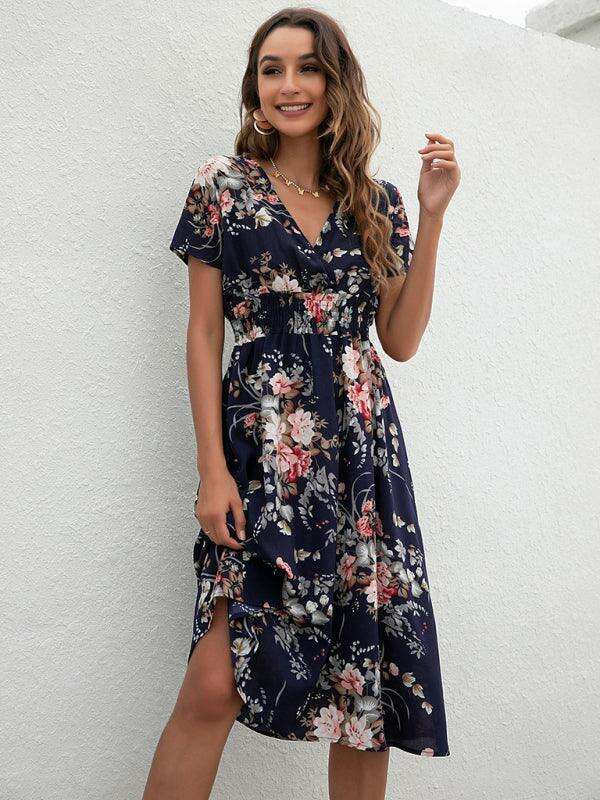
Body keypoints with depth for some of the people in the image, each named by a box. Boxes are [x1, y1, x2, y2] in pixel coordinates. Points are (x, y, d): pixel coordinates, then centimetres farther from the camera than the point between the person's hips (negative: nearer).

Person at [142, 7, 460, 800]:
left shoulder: (377, 200, 11)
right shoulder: (223, 184, 4)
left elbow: (401, 340, 8)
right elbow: (203, 332, 2)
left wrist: (431, 219, 1)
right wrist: (212, 468, -6)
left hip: (364, 449, 4)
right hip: (262, 446, -3)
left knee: (369, 676, 6)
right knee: (217, 685, -10)